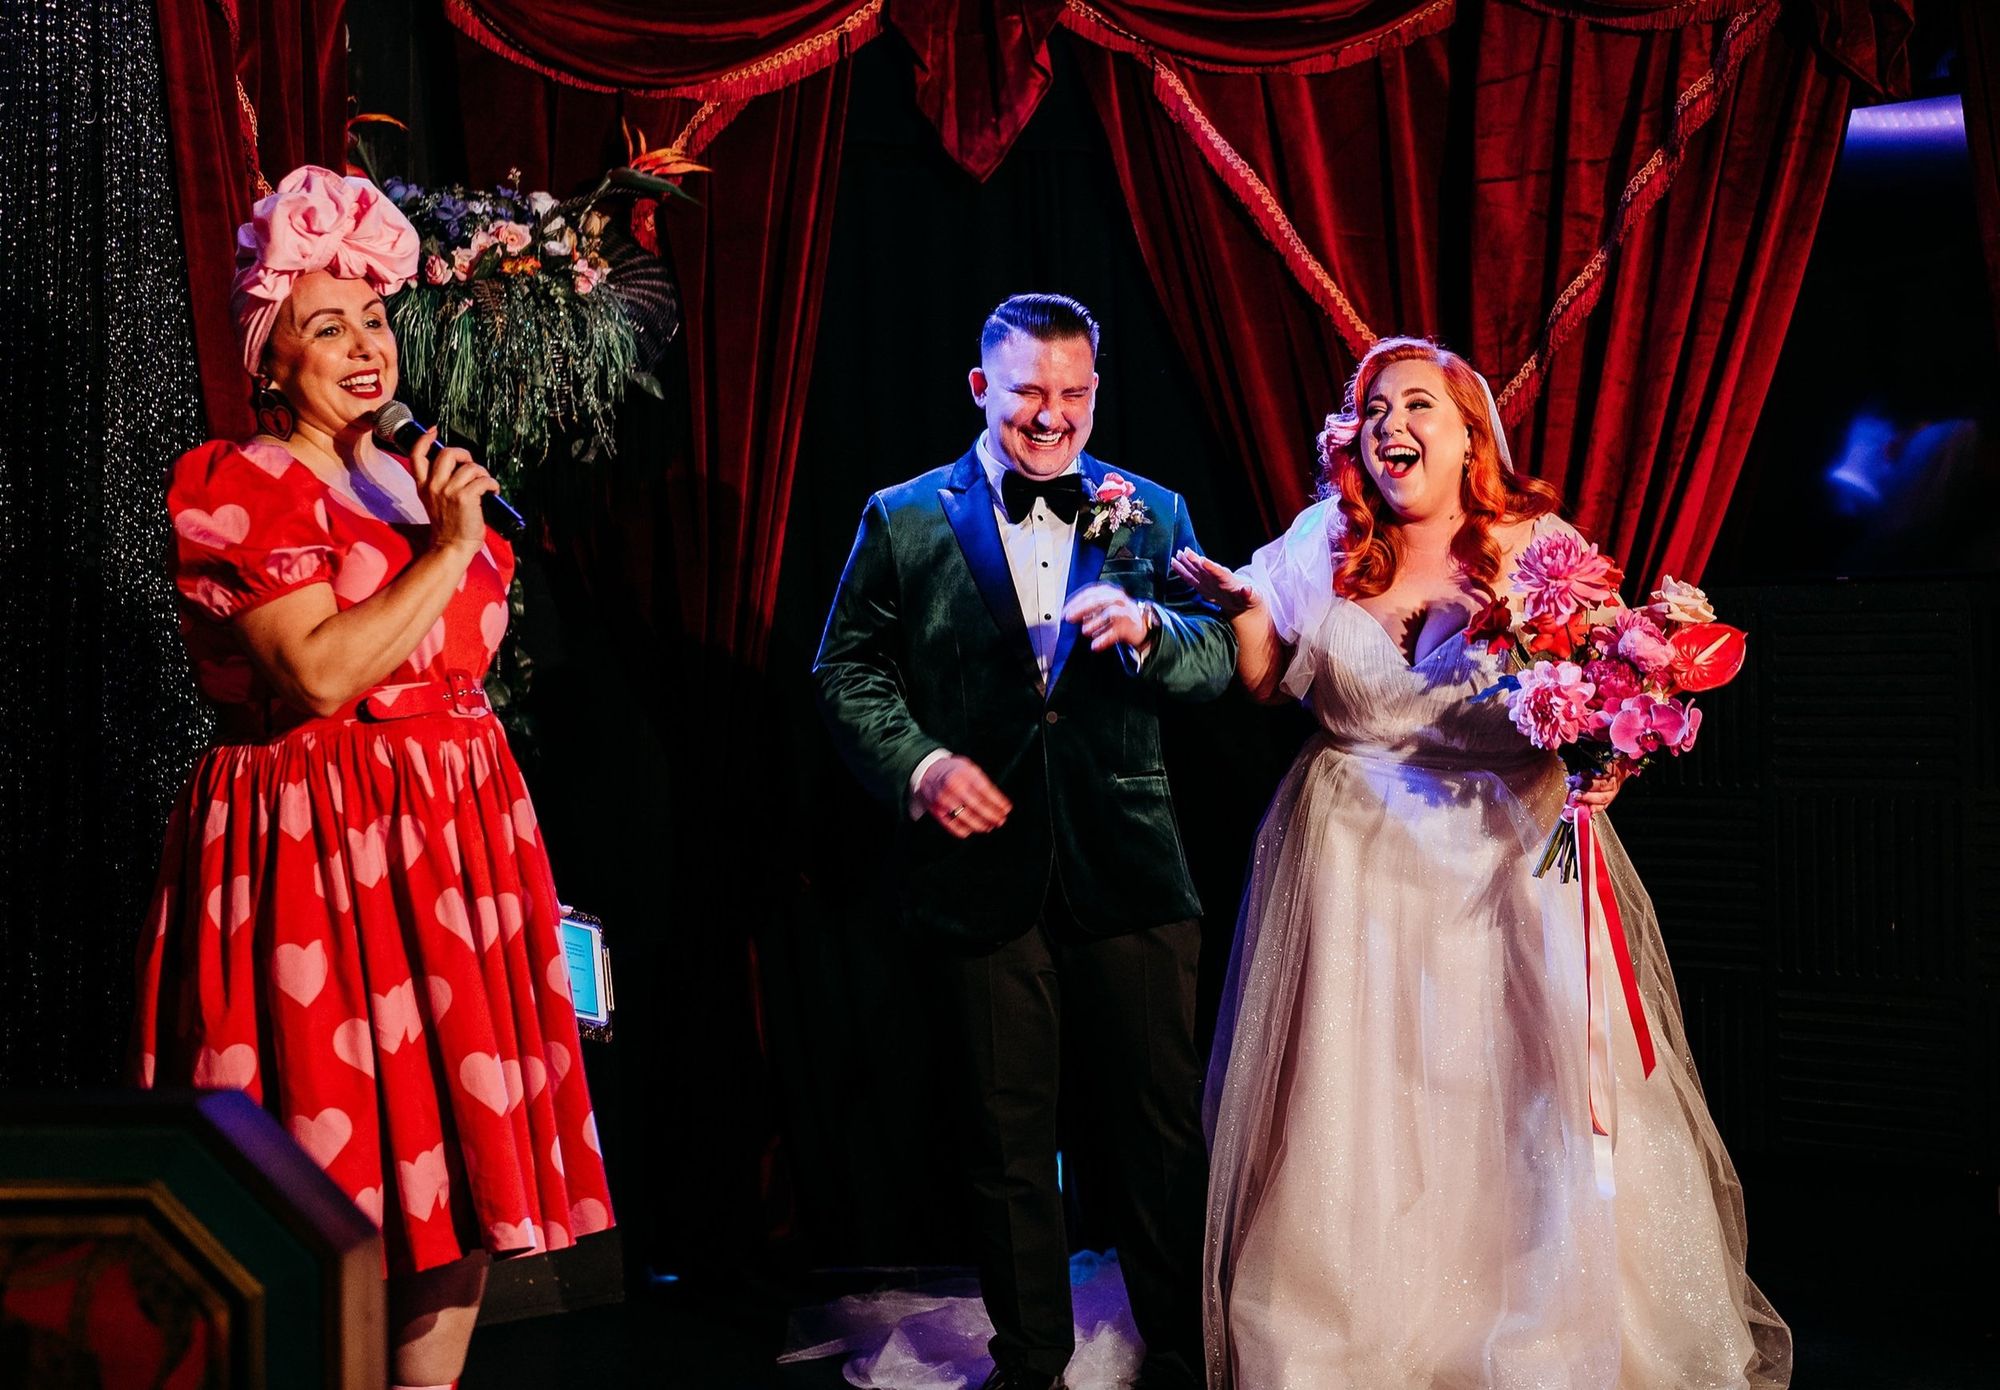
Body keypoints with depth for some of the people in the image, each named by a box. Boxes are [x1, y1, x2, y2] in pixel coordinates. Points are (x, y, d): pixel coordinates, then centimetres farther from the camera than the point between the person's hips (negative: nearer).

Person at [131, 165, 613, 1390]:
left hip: (456, 837, 7)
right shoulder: (241, 485, -7)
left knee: (464, 1165, 8)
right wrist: (448, 550, -16)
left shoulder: (415, 480, 15)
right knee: (344, 1186, -5)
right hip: (323, 844, -7)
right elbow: (317, 673, -19)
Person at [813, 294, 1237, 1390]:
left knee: (1167, 1130, 8)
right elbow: (847, 669, 4)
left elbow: (1218, 660, 2)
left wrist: (1148, 628, -19)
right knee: (1008, 1138, 11)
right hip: (983, 871, -1)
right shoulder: (902, 519, 5)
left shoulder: (1152, 513, 9)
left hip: (1128, 870, 1)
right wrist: (917, 762, -12)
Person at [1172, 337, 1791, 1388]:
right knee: (1359, 1112, 6)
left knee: (1537, 1099, 0)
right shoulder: (1323, 543, 3)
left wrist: (1602, 767, -21)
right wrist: (1245, 604, -7)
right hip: (1357, 859, 2)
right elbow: (1266, 685, 10)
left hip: (1511, 854, -1)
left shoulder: (1541, 545, -2)